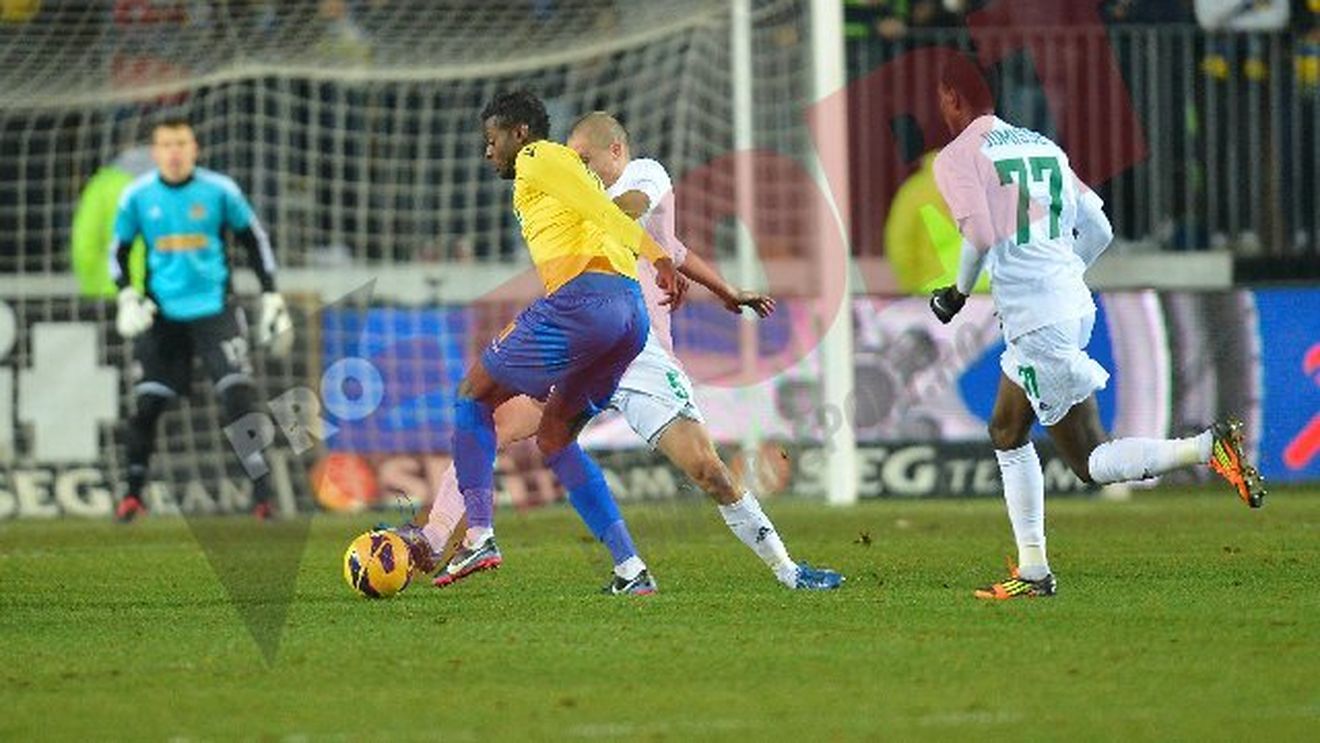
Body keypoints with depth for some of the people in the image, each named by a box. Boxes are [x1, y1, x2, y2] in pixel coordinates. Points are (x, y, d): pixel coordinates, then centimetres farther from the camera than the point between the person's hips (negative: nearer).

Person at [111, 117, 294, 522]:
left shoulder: (219, 190, -3)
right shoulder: (137, 196, 0)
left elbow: (255, 241, 8)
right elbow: (119, 251, 11)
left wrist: (272, 299, 5)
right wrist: (127, 297, -6)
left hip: (214, 309, -1)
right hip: (162, 314, 1)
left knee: (239, 394, -14)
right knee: (147, 404, -1)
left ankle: (260, 491, -10)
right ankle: (133, 493, 15)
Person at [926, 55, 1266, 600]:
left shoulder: (957, 158, -4)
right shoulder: (1043, 147, 17)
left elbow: (981, 236, -17)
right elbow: (1099, 231, 15)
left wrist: (957, 294, 0)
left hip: (1036, 324, -8)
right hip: (1073, 305, 8)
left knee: (1092, 462, -6)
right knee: (1007, 432, 21)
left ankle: (1210, 448, -22)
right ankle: (1033, 571, 21)